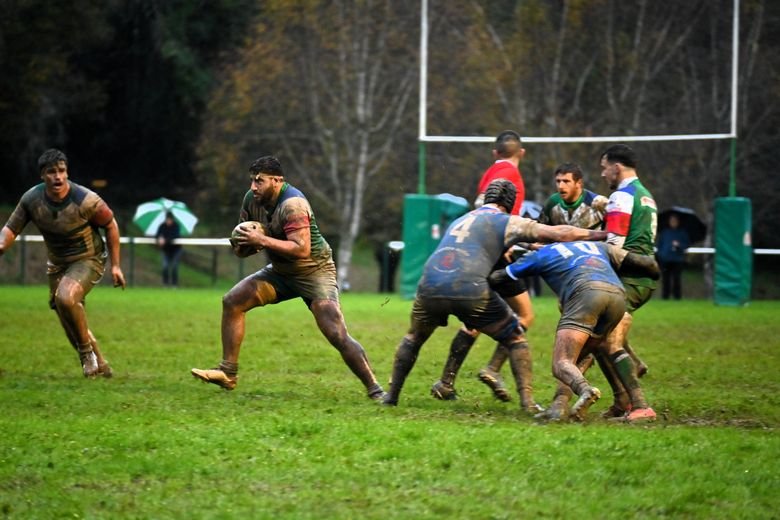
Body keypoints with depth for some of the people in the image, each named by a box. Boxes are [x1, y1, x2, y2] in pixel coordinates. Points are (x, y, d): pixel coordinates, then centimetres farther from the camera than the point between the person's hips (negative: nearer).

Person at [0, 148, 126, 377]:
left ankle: (87, 350, -12)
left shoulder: (85, 200, -25)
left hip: (88, 260, -6)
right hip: (57, 264, 6)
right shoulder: (31, 199, -13)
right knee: (69, 324, 10)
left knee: (66, 297, -33)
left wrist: (115, 265, -6)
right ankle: (99, 365, 32)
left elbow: (111, 226, -9)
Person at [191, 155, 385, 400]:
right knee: (232, 301, -1)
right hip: (281, 271, 8)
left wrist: (262, 240, -34)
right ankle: (228, 373, 6)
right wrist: (243, 244, -14)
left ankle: (374, 389, -12)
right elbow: (243, 238, 10)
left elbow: (302, 249, -37)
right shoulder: (252, 199, -4)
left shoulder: (293, 204, -28)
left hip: (314, 272, -8)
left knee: (338, 336, -19)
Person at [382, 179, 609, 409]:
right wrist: (598, 234, 20)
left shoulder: (461, 220, 32)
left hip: (430, 286, 5)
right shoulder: (507, 222, 13)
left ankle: (392, 395, 28)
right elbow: (558, 234, 10)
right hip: (470, 290, -4)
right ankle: (527, 401, 6)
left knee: (414, 337, 32)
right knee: (516, 338, 14)